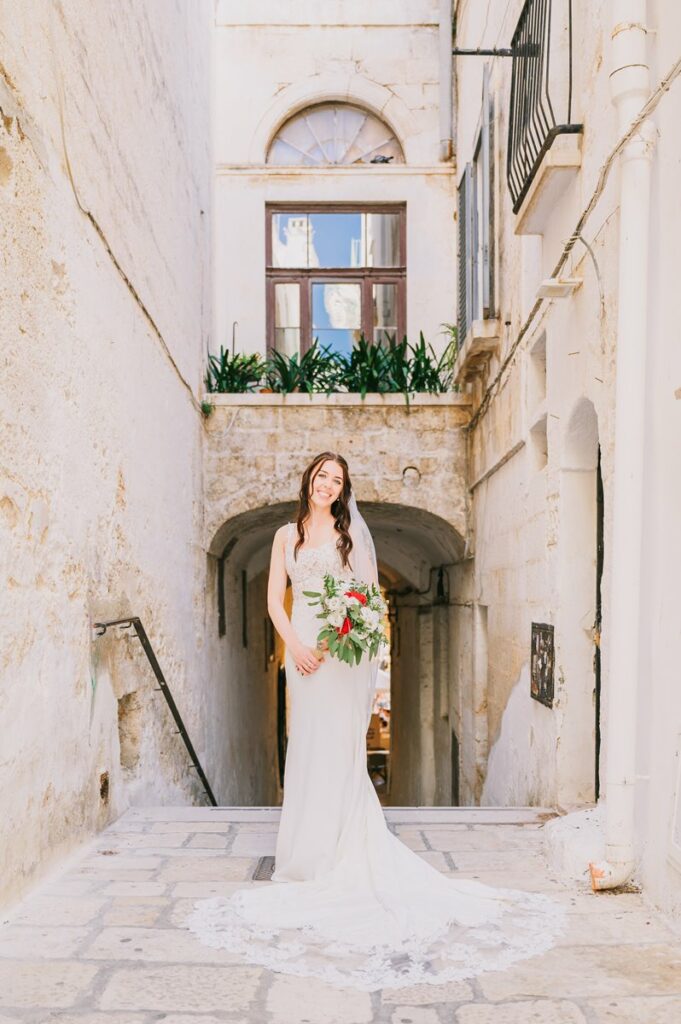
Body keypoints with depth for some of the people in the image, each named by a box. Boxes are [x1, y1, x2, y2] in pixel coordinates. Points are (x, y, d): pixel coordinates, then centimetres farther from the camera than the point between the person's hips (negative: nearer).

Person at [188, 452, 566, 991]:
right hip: (303, 651, 4)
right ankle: (311, 856, 17)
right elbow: (275, 600, 10)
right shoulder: (287, 535, 13)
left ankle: (339, 857, 5)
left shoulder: (350, 532, 3)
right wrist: (296, 644, -5)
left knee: (339, 747, -4)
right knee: (307, 749, 6)